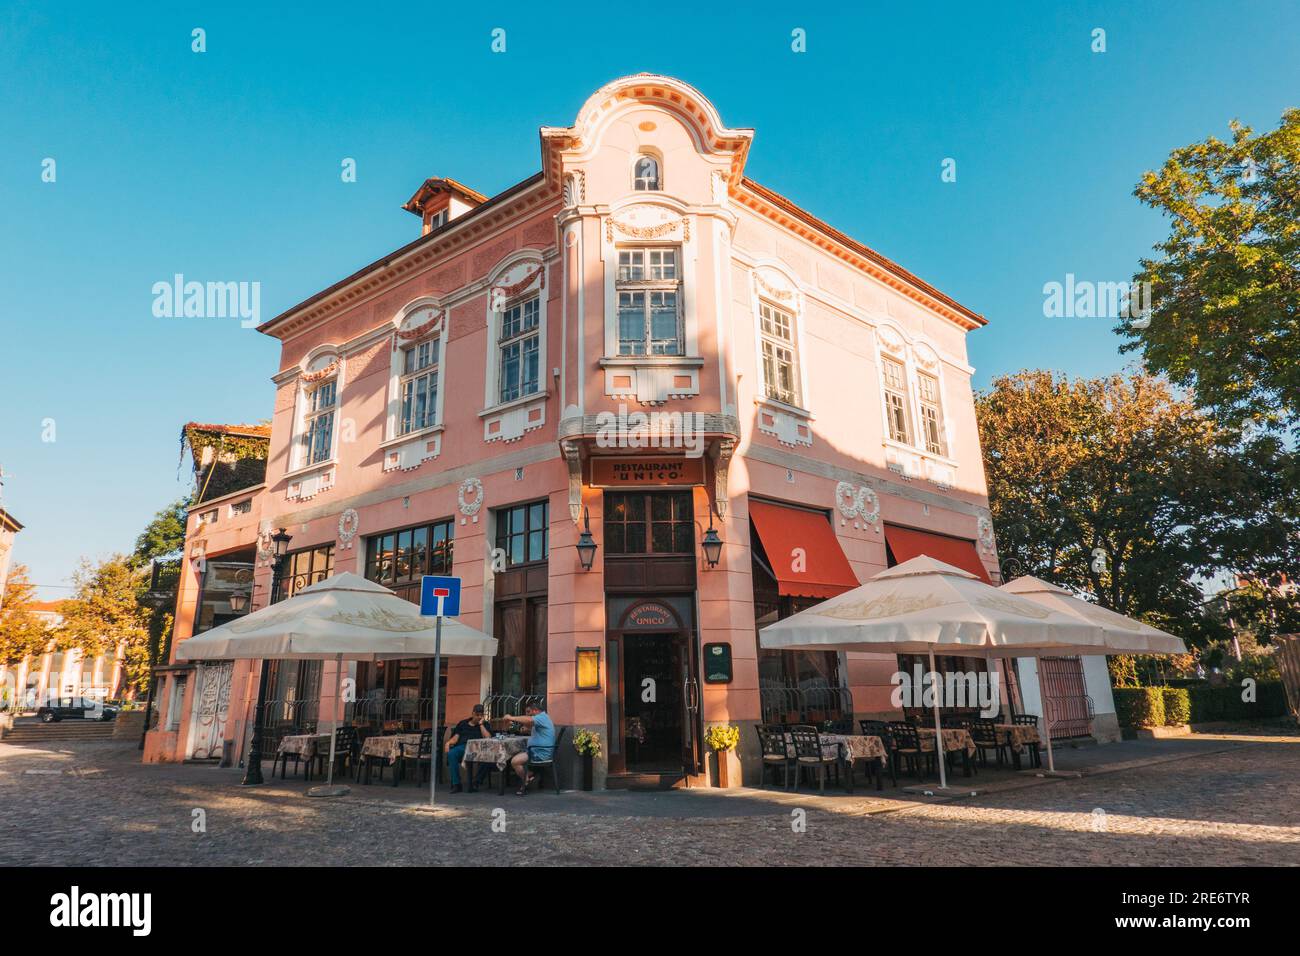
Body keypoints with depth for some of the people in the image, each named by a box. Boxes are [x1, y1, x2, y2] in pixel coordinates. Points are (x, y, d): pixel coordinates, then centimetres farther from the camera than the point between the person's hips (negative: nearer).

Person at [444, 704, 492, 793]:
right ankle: (456, 784, -26)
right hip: (462, 747, 1)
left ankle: (476, 783, -23)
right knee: (451, 754, -33)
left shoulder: (485, 724, 21)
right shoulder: (463, 724, 24)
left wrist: (481, 724, 4)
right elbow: (455, 737, 13)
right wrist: (448, 743, -7)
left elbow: (488, 738, 3)